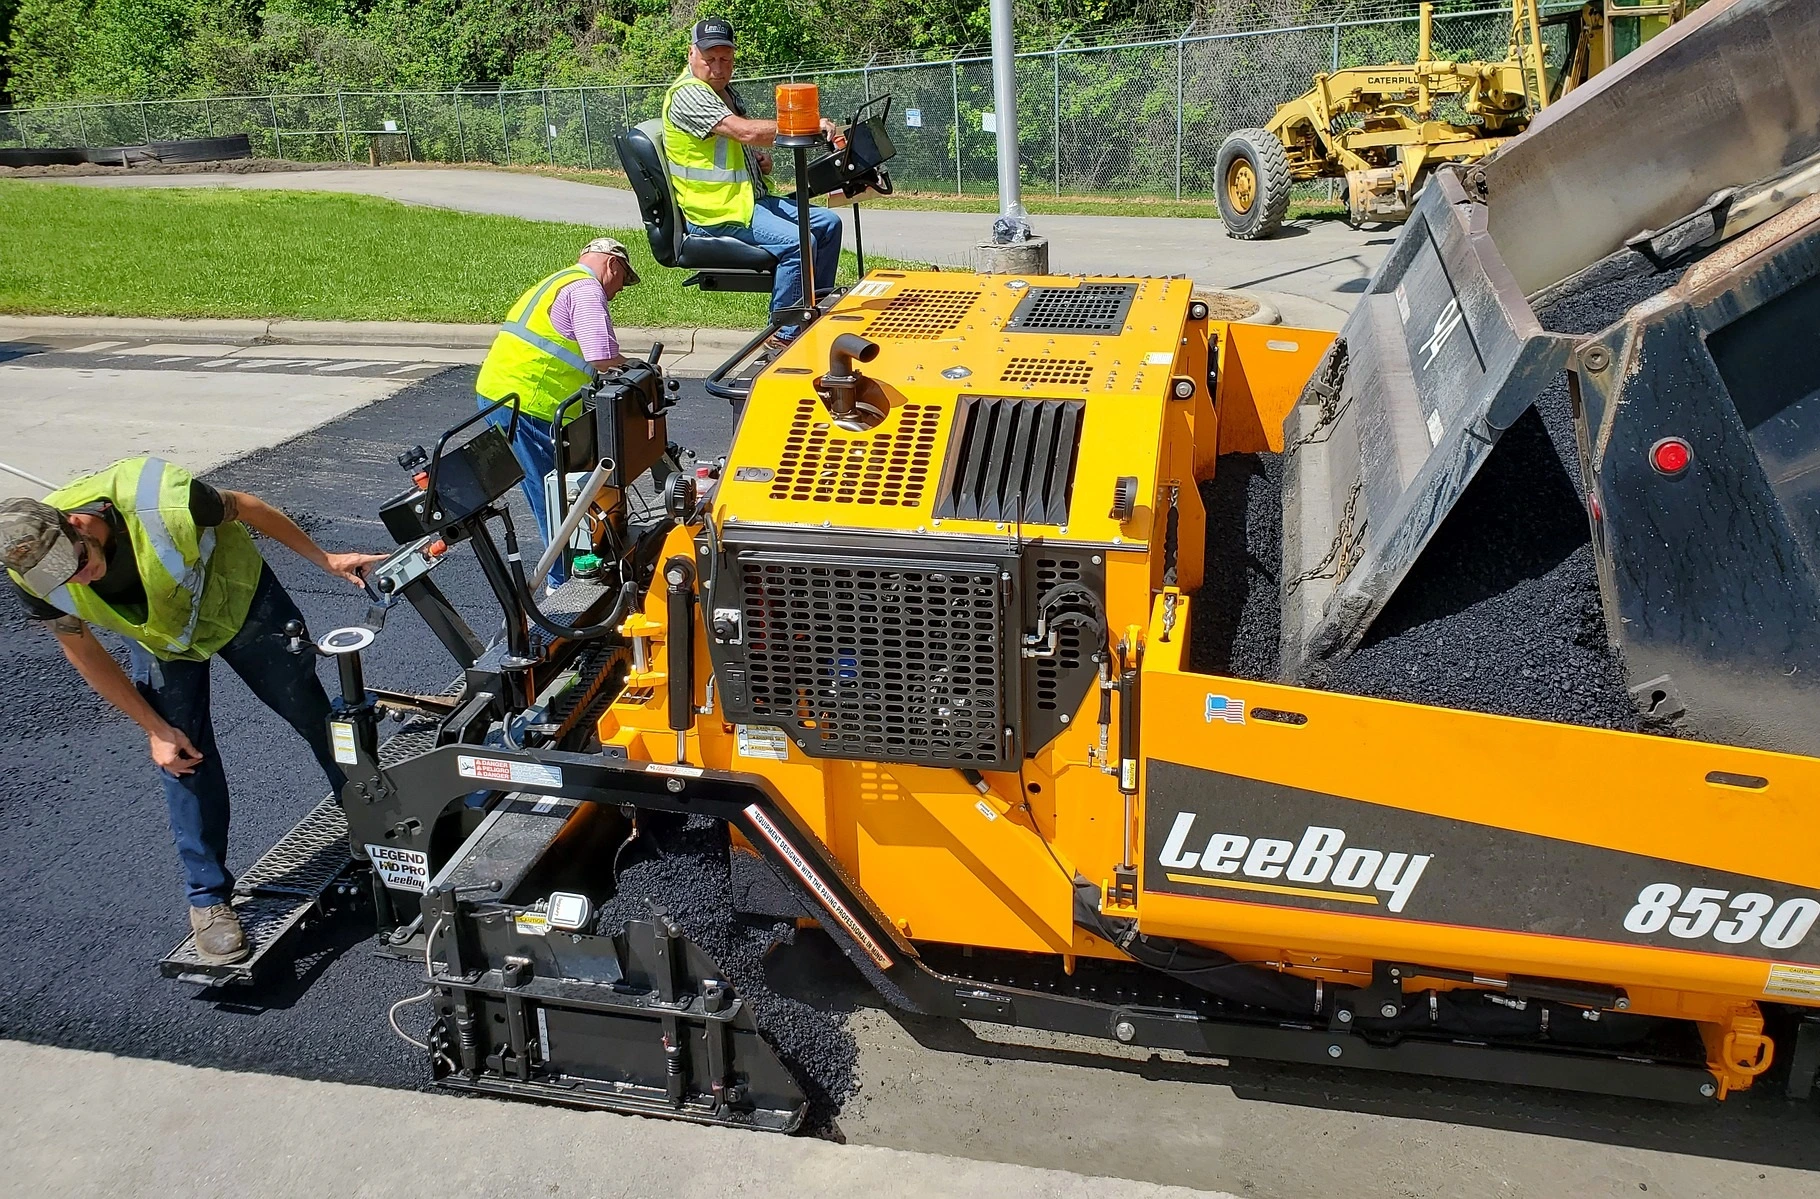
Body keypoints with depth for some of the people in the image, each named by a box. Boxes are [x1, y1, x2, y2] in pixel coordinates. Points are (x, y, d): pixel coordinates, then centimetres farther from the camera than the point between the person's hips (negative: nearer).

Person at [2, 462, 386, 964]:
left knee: (311, 710, 9)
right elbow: (84, 653, -11)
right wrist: (156, 730, -9)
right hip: (159, 635, 2)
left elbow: (244, 508, -20)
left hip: (236, 598, -1)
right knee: (183, 757, -2)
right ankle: (209, 898, 14)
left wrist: (324, 559, -10)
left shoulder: (164, 504, -42)